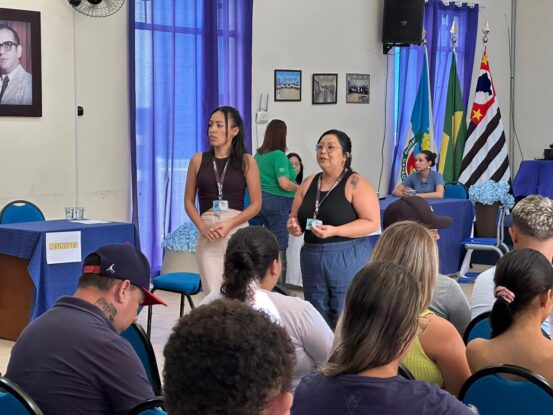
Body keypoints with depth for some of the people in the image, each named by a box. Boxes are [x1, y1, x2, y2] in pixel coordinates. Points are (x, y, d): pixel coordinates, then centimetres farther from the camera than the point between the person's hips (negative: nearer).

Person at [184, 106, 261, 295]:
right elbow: (189, 201, 9)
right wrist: (202, 227, -8)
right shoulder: (198, 160, 6)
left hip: (237, 232, -1)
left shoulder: (246, 161, 1)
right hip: (207, 235, 1)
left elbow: (256, 204, 0)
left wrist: (229, 225, -12)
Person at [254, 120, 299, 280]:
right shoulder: (279, 155, -14)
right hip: (277, 201, -8)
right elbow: (284, 183, -19)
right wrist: (301, 188, -5)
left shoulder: (259, 154, 10)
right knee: (280, 246, -2)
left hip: (262, 199, 8)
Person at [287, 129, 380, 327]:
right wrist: (294, 227, -6)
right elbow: (295, 219, 18)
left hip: (347, 260, -6)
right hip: (312, 260, 6)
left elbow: (372, 222, -13)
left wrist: (334, 231, -23)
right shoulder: (308, 183, 10)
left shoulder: (355, 183, -8)